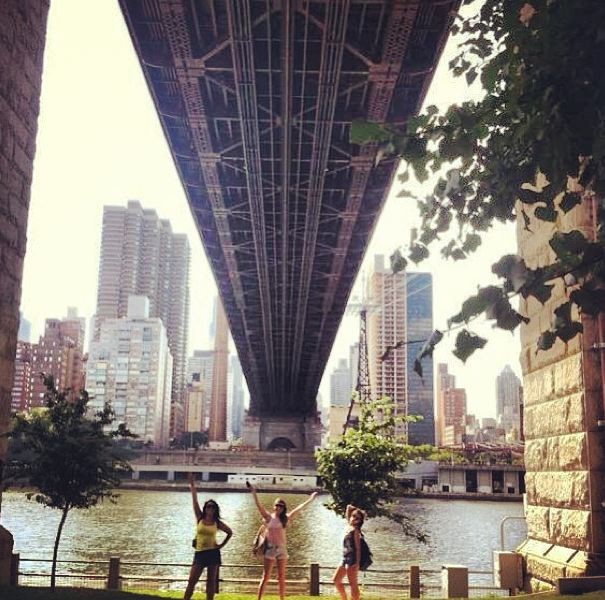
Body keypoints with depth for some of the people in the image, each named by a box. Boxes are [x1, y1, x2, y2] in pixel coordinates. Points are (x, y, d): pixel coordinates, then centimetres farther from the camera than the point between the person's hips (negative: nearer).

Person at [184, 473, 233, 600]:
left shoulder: (217, 523, 2)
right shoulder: (199, 518, 1)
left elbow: (230, 532, 16)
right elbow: (195, 501, -5)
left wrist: (222, 544, 5)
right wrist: (192, 485, -10)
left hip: (213, 553, 0)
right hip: (199, 553, 0)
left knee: (211, 581, 5)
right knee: (191, 581, -4)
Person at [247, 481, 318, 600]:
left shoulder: (285, 518, 6)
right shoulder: (268, 517, 0)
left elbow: (298, 508, 8)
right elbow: (258, 505, -10)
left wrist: (310, 499, 9)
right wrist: (253, 492, -20)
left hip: (281, 549, 3)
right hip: (270, 549, -3)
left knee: (281, 578, 7)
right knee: (265, 577, -2)